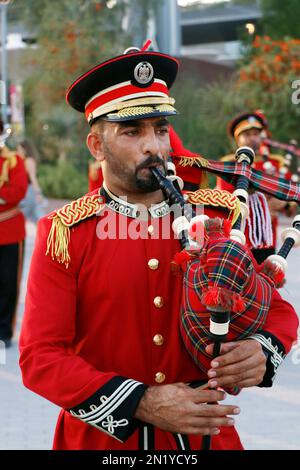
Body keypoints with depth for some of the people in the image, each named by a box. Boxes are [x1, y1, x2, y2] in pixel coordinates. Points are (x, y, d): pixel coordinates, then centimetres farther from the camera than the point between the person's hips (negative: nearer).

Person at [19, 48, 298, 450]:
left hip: (203, 432, 2)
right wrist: (142, 404, -25)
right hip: (102, 437, -2)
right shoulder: (65, 234, -10)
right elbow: (40, 357, -14)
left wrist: (261, 351, -19)